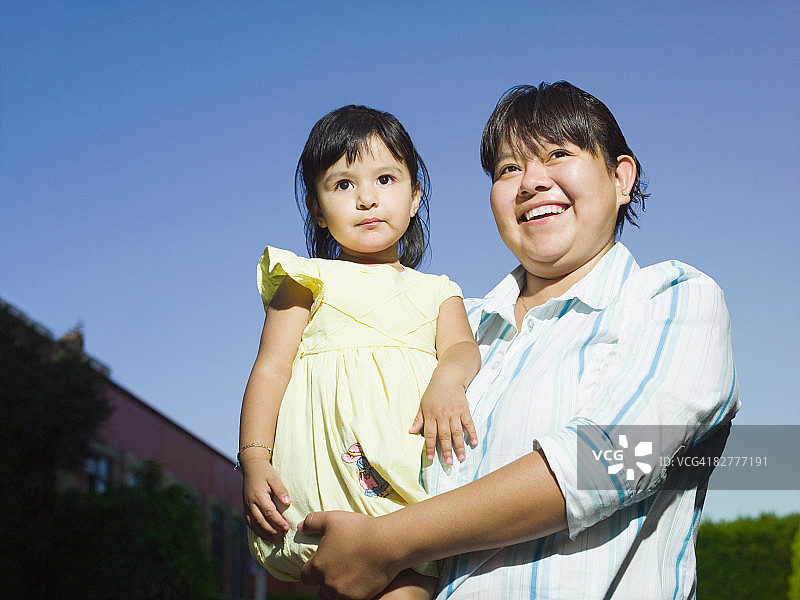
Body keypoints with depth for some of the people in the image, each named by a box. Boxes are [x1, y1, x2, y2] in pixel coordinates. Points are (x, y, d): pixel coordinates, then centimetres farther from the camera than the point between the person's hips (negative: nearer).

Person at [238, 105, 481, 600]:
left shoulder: (435, 291, 23)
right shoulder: (309, 282, 14)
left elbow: (462, 345, 4)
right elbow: (270, 370, 7)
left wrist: (447, 380, -21)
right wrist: (254, 460, -5)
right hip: (328, 475, -2)